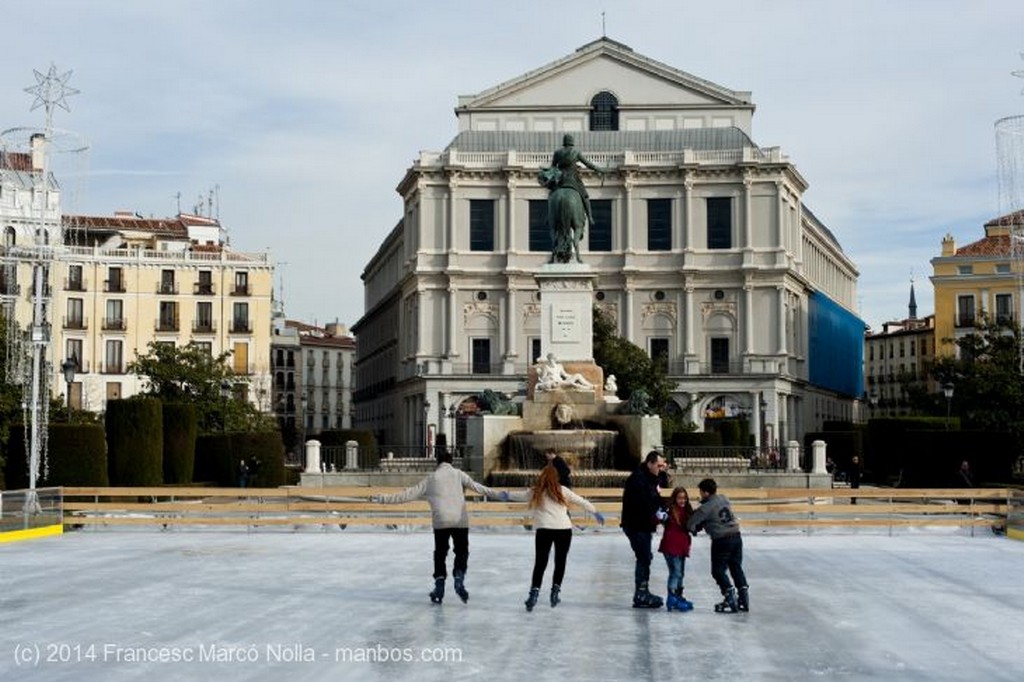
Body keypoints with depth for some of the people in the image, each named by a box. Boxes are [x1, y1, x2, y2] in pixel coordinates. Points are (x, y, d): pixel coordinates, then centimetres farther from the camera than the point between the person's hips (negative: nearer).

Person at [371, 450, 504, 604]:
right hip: (460, 521, -1)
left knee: (440, 553, 15)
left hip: (440, 522, 1)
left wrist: (384, 499, 17)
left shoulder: (431, 478, 12)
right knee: (462, 552, 13)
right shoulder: (458, 474, 8)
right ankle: (459, 580, -8)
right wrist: (497, 495, -6)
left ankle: (439, 585, 8)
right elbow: (476, 487, -4)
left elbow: (409, 494, 10)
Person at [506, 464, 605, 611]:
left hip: (544, 530, 0)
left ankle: (534, 591, -11)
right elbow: (581, 501, 15)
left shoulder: (535, 492, 8)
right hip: (564, 529, 0)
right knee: (560, 561, 14)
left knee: (540, 562, 3)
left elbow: (519, 496, 25)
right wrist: (596, 512, 28)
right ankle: (555, 590, 8)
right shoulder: (562, 490, 7)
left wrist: (507, 495, 46)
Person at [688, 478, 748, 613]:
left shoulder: (706, 508, -14)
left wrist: (694, 529, 14)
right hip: (736, 536, 7)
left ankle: (730, 597, -4)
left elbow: (691, 523, -11)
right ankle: (743, 596, 15)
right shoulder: (724, 499, 5)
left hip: (721, 540, -7)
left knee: (718, 570, 5)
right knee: (736, 567, 16)